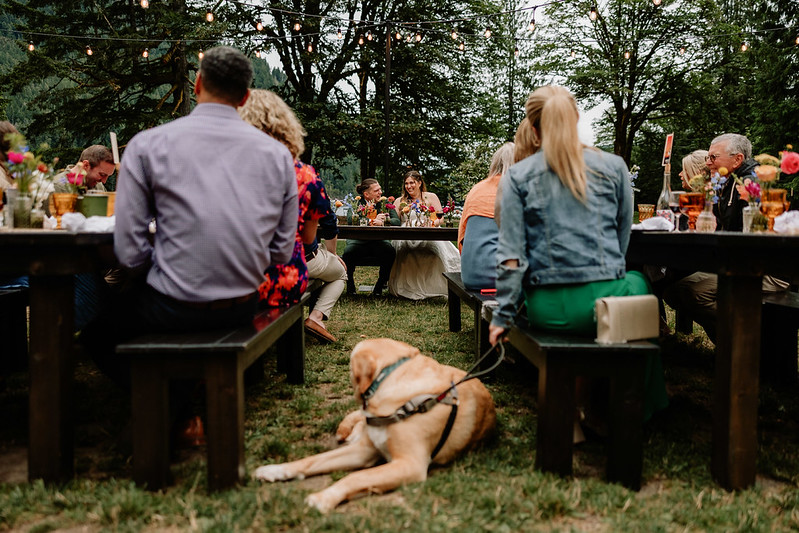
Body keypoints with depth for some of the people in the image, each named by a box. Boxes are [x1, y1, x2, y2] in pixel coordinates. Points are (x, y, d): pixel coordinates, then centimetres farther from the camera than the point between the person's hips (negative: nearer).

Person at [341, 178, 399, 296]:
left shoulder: (385, 202, 4)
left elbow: (397, 221, -7)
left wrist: (384, 221, -29)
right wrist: (373, 220, -27)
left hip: (378, 241, 1)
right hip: (358, 241, -1)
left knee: (390, 252, -30)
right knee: (348, 252, -32)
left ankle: (379, 286, -9)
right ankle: (350, 286, -4)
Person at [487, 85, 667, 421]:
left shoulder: (517, 176, 2)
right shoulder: (614, 167, 4)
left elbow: (511, 256, -4)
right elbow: (622, 242, 11)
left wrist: (503, 316, 3)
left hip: (547, 310, 2)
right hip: (604, 304, -1)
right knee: (638, 281, 35)